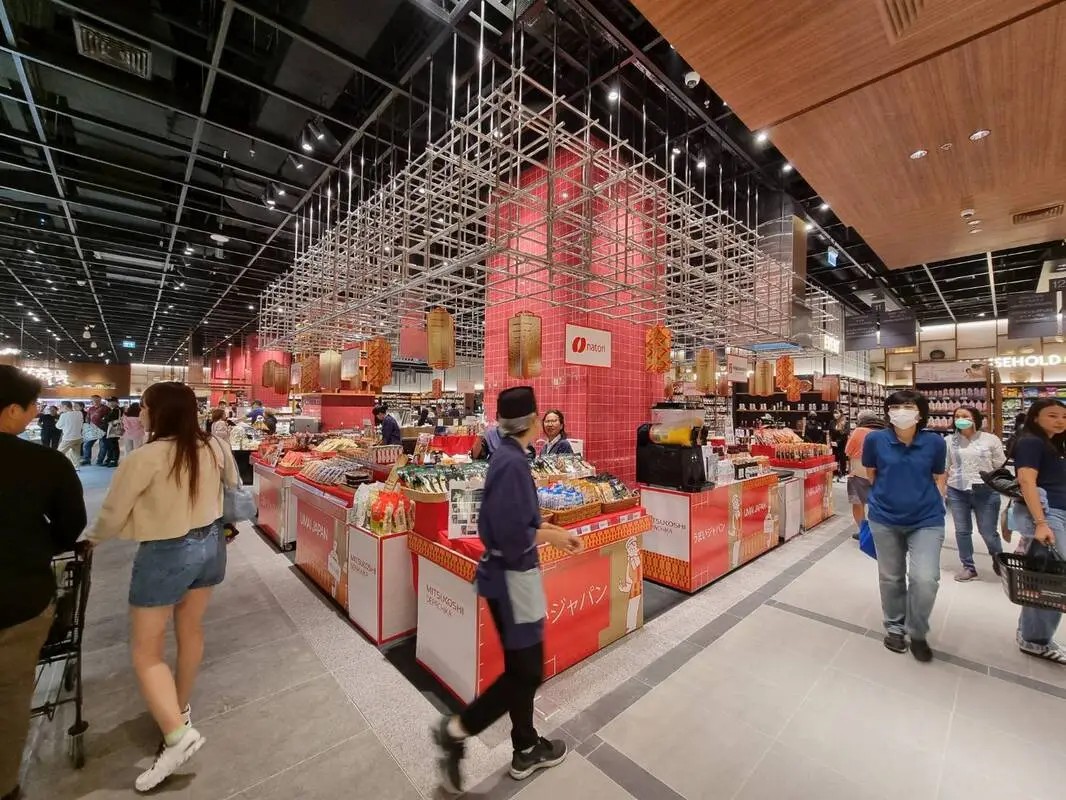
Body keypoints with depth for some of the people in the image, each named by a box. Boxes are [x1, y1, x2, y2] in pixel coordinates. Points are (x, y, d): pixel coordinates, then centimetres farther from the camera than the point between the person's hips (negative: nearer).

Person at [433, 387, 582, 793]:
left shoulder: (507, 456, 4)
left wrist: (556, 530, 6)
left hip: (509, 573, 9)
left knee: (520, 666, 22)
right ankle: (457, 729, 22)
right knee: (528, 671, 9)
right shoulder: (512, 462, -26)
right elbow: (513, 535, -27)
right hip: (512, 576, -9)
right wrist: (551, 536, -11)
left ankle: (526, 749, 40)